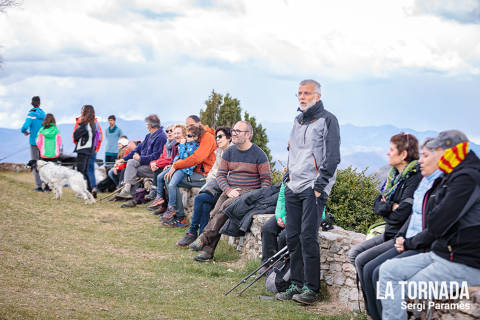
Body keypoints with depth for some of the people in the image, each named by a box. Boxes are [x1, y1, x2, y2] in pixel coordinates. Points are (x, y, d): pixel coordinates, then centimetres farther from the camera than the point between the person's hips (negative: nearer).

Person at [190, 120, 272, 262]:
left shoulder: (259, 154, -1)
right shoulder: (229, 152, 12)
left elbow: (266, 180, 0)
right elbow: (220, 175, 10)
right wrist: (228, 190, -10)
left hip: (250, 191, -4)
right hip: (230, 190, 4)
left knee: (226, 206, -32)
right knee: (216, 212, -24)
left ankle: (204, 238, -30)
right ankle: (208, 250, -28)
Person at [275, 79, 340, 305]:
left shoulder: (327, 120, -3)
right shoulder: (298, 121, 19)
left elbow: (332, 157, -9)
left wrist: (320, 186, -14)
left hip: (313, 188, -7)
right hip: (293, 188, 7)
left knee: (308, 236, -12)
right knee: (292, 237, 5)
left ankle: (311, 288, -7)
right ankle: (296, 284, 12)